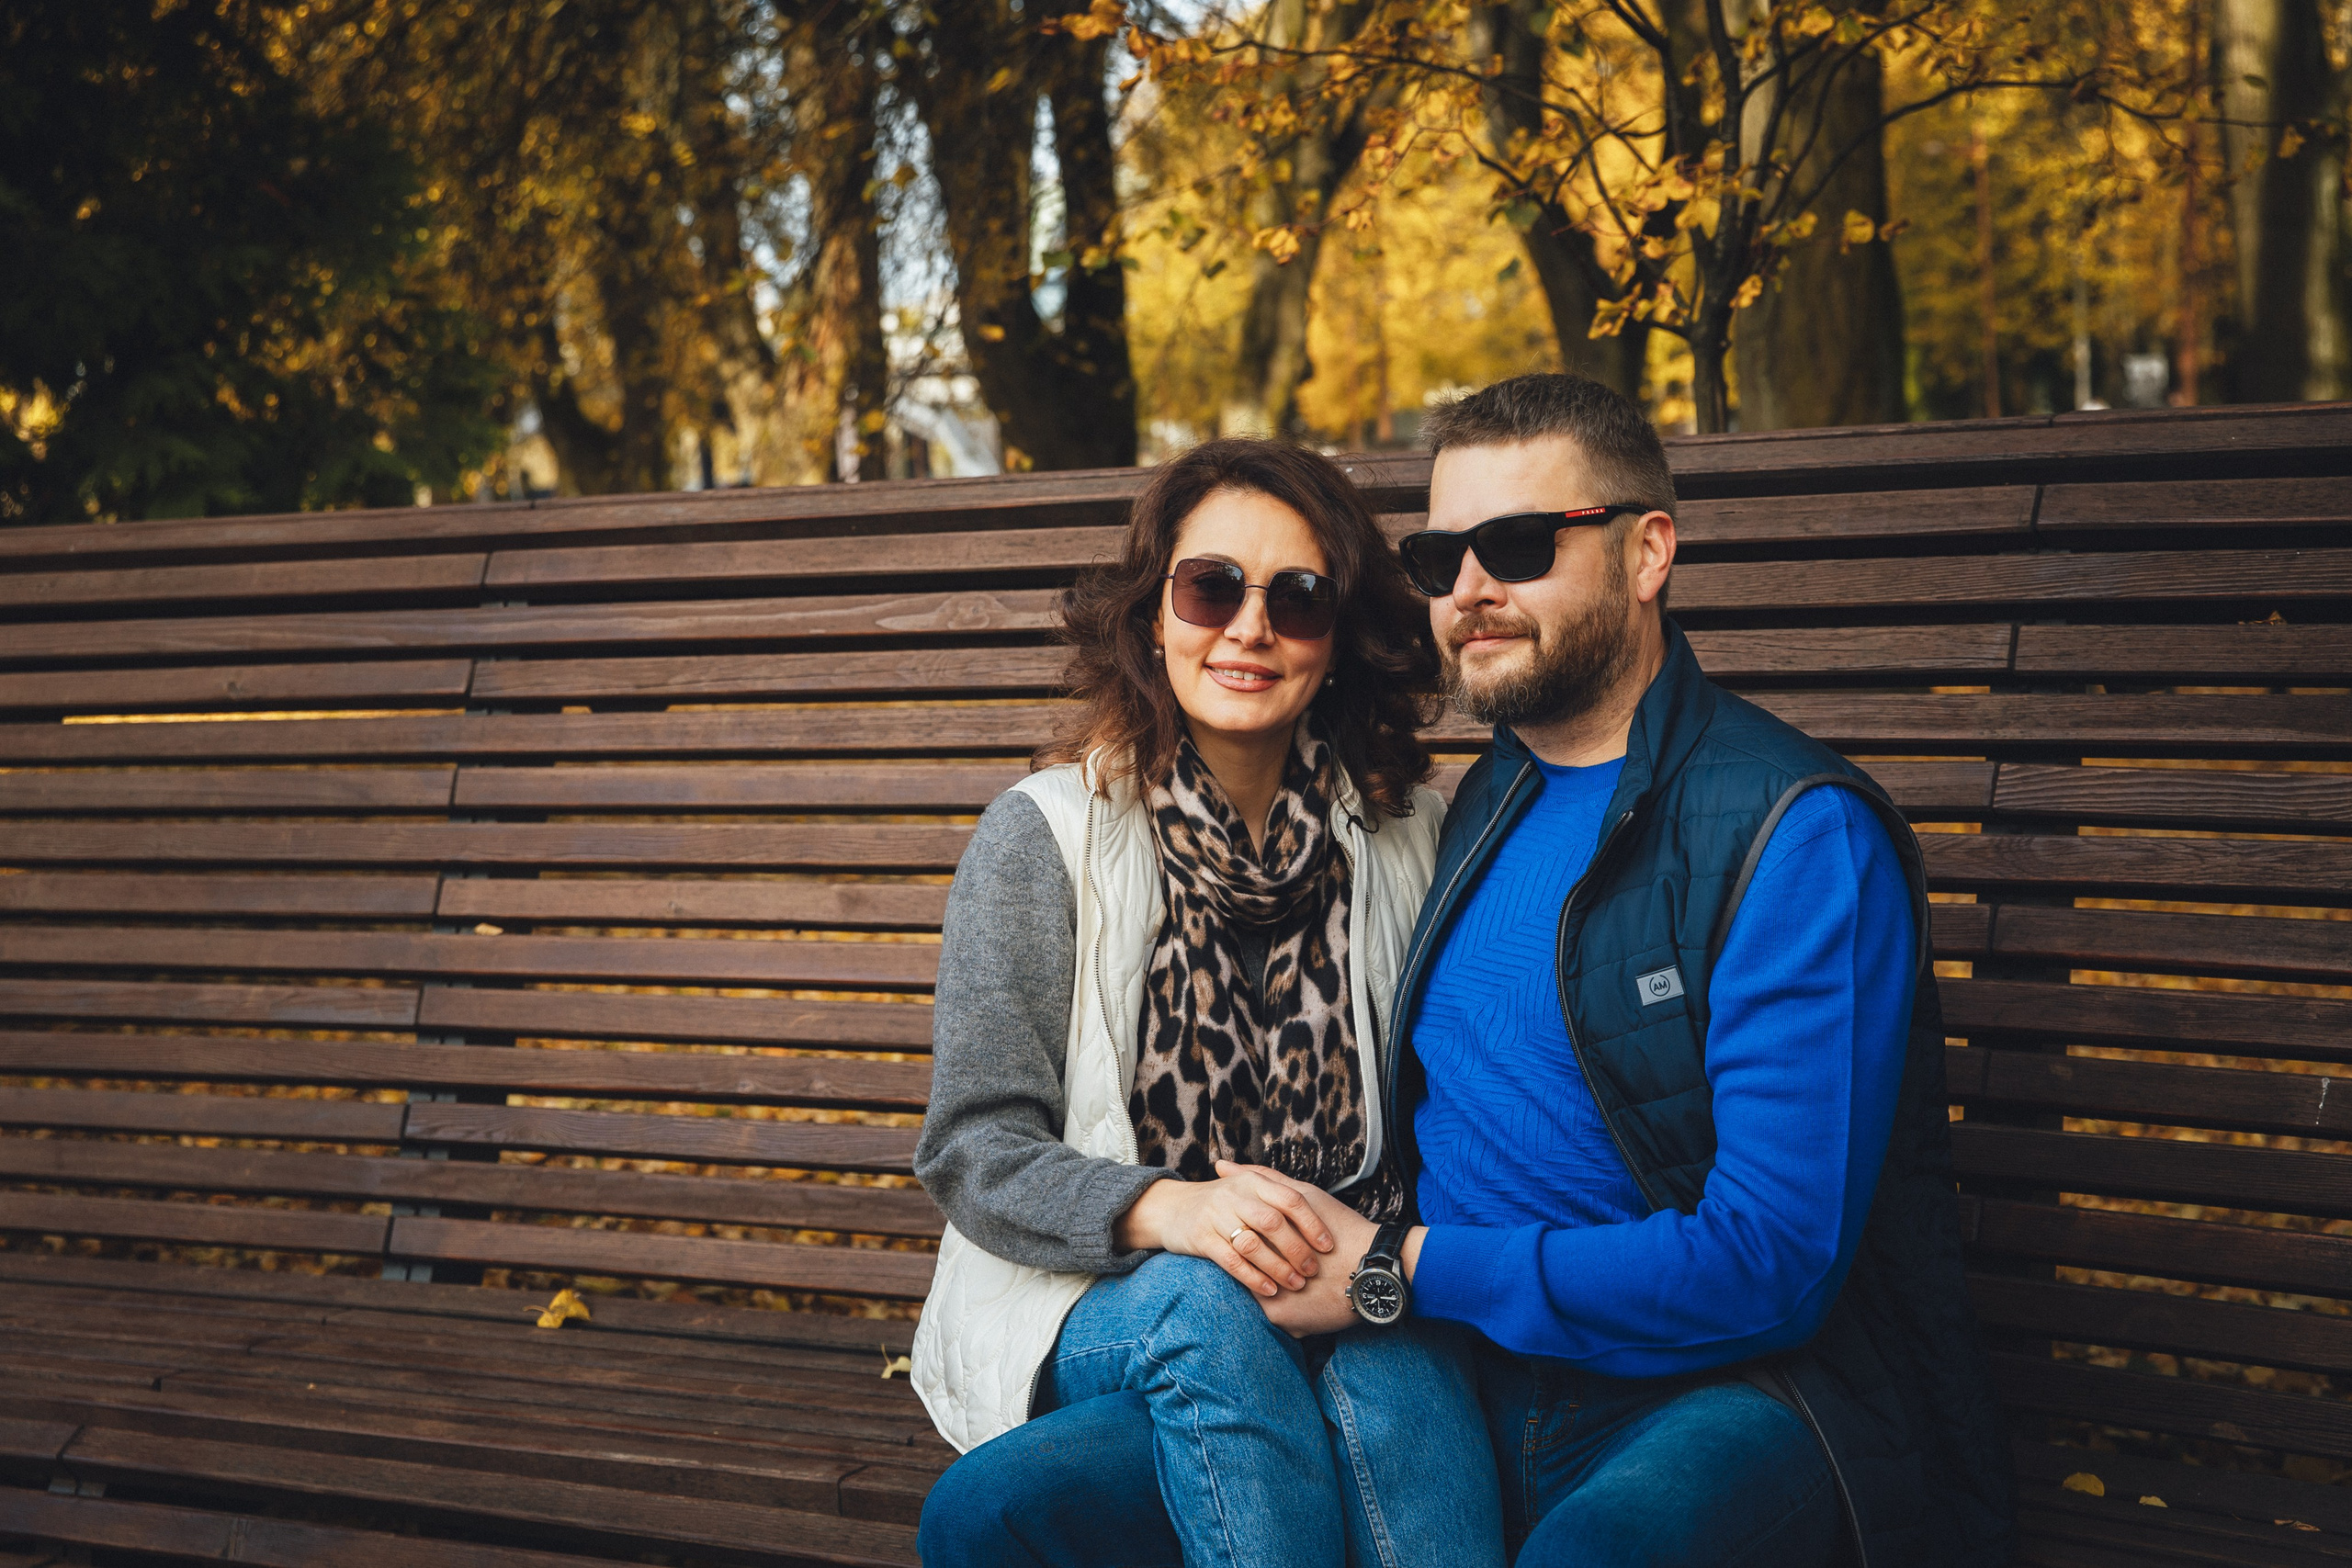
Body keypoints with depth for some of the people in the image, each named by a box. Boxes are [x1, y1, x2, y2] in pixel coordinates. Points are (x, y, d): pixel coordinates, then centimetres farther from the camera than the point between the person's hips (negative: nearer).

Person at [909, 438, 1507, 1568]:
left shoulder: (1409, 837, 5)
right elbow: (973, 1153, -5)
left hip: (1348, 1317, 1)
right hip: (1097, 1317, -1)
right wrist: (1163, 1211, -25)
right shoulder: (1043, 835, -1)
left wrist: (1381, 1259, -16)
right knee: (1199, 1301, -34)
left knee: (1393, 1376, -33)